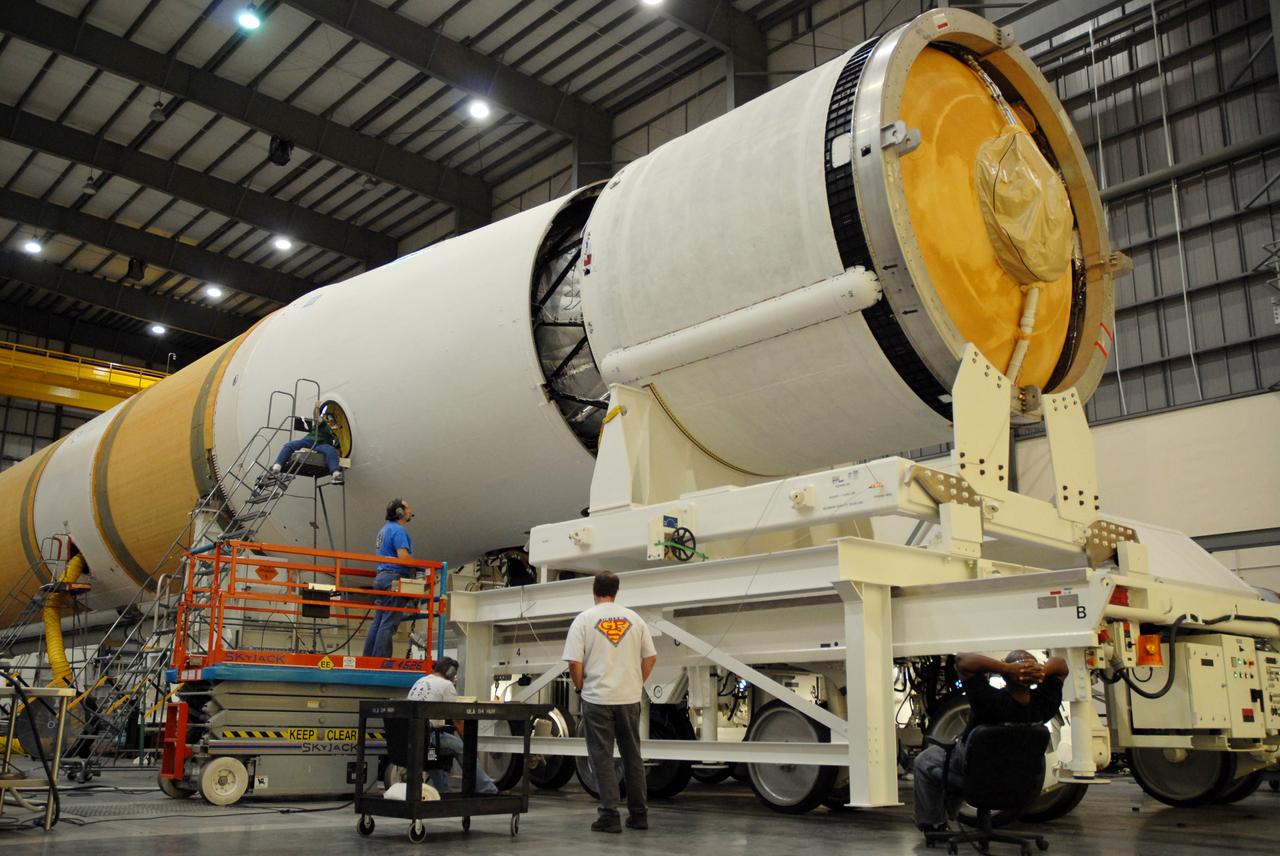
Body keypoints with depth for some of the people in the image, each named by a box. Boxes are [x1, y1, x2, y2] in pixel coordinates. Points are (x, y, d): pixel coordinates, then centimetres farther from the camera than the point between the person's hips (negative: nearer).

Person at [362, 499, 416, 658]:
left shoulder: (385, 528, 21)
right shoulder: (398, 530, -11)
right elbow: (403, 557, -21)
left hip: (382, 576, 10)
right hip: (395, 579, -10)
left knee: (378, 621, 10)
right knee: (388, 623, -9)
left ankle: (368, 658, 11)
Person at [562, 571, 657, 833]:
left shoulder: (584, 619, -5)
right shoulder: (633, 618, 5)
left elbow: (574, 662, -11)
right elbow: (650, 657, 4)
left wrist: (579, 686, 5)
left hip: (597, 697, -3)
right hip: (630, 698, 3)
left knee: (603, 757, 3)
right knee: (632, 755, 13)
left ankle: (610, 814, 1)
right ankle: (638, 814, 17)